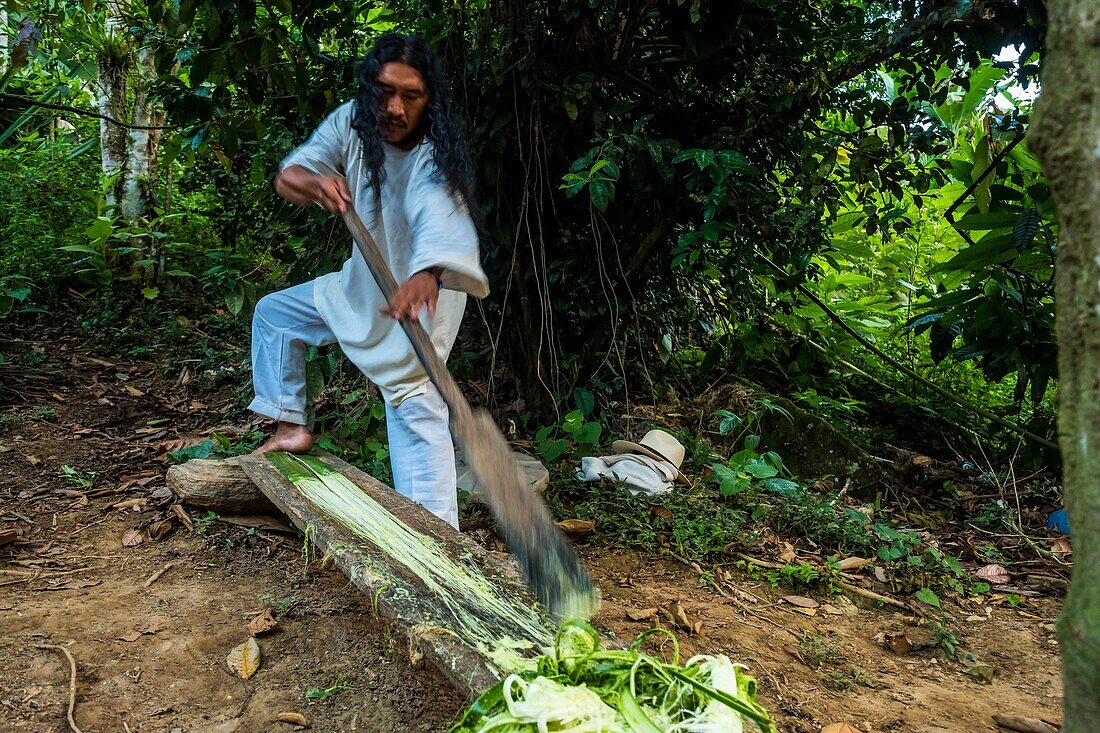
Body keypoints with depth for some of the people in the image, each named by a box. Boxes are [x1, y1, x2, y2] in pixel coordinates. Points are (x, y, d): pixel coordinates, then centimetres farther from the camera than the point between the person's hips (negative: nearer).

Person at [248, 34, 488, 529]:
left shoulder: (435, 159, -29)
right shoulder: (351, 122, -12)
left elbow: (441, 217, -51)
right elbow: (286, 177, -13)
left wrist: (425, 276, -73)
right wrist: (315, 183, -39)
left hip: (421, 291, -7)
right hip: (362, 282, 7)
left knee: (413, 400, -18)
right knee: (273, 313, 17)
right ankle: (292, 428, 22)